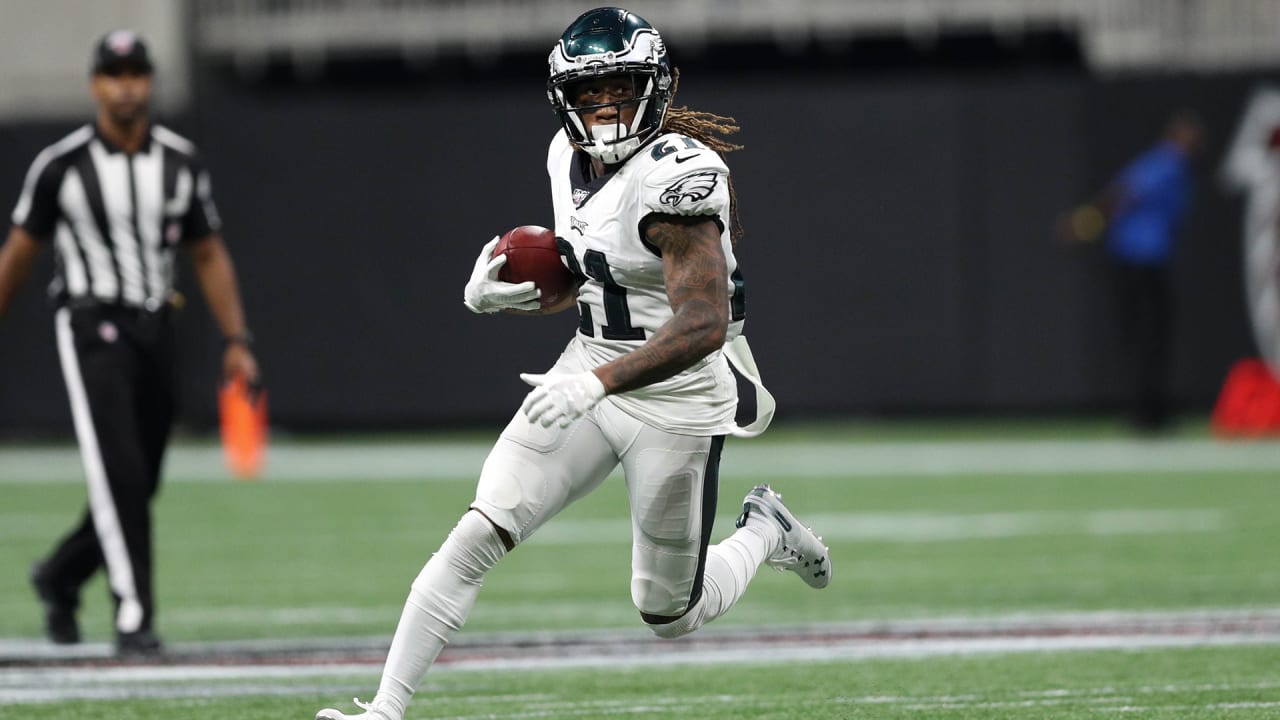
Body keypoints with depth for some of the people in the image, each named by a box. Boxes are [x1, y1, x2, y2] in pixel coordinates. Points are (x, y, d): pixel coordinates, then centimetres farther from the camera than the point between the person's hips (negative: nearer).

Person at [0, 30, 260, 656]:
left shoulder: (180, 163, 6)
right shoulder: (62, 164, -5)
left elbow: (209, 256, 11)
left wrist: (236, 340, 2)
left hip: (156, 331, 5)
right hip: (92, 328, -5)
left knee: (139, 487, 10)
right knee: (119, 474, -17)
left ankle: (59, 577, 34)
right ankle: (134, 616, -17)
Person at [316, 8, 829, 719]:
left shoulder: (676, 177, -23)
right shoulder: (571, 158, 3)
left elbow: (704, 325, -32)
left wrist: (597, 383, -42)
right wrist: (497, 293, -4)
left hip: (677, 402, -6)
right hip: (591, 375, 6)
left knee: (670, 616, 9)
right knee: (476, 537, -11)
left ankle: (764, 532, 38)